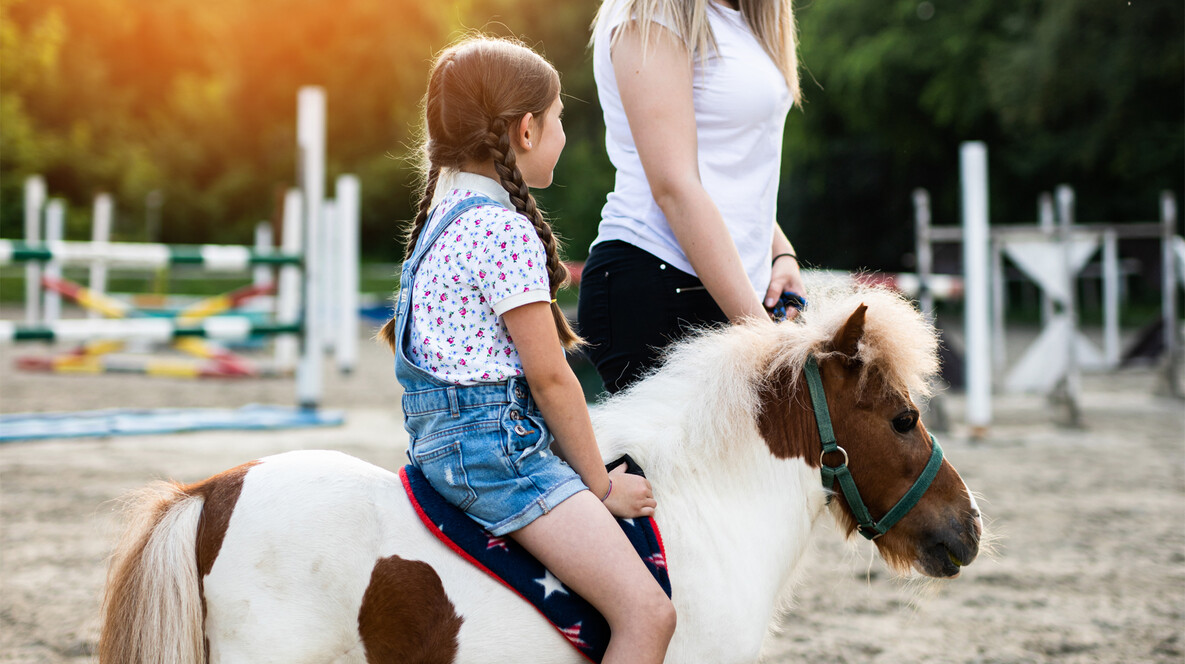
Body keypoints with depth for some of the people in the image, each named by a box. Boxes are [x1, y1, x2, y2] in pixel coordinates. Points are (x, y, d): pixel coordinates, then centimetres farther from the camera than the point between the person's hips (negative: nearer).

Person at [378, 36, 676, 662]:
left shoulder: (444, 216, 17)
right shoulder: (506, 231, -14)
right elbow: (549, 377, -13)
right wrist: (600, 485, -3)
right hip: (494, 442, -11)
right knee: (647, 612, -18)